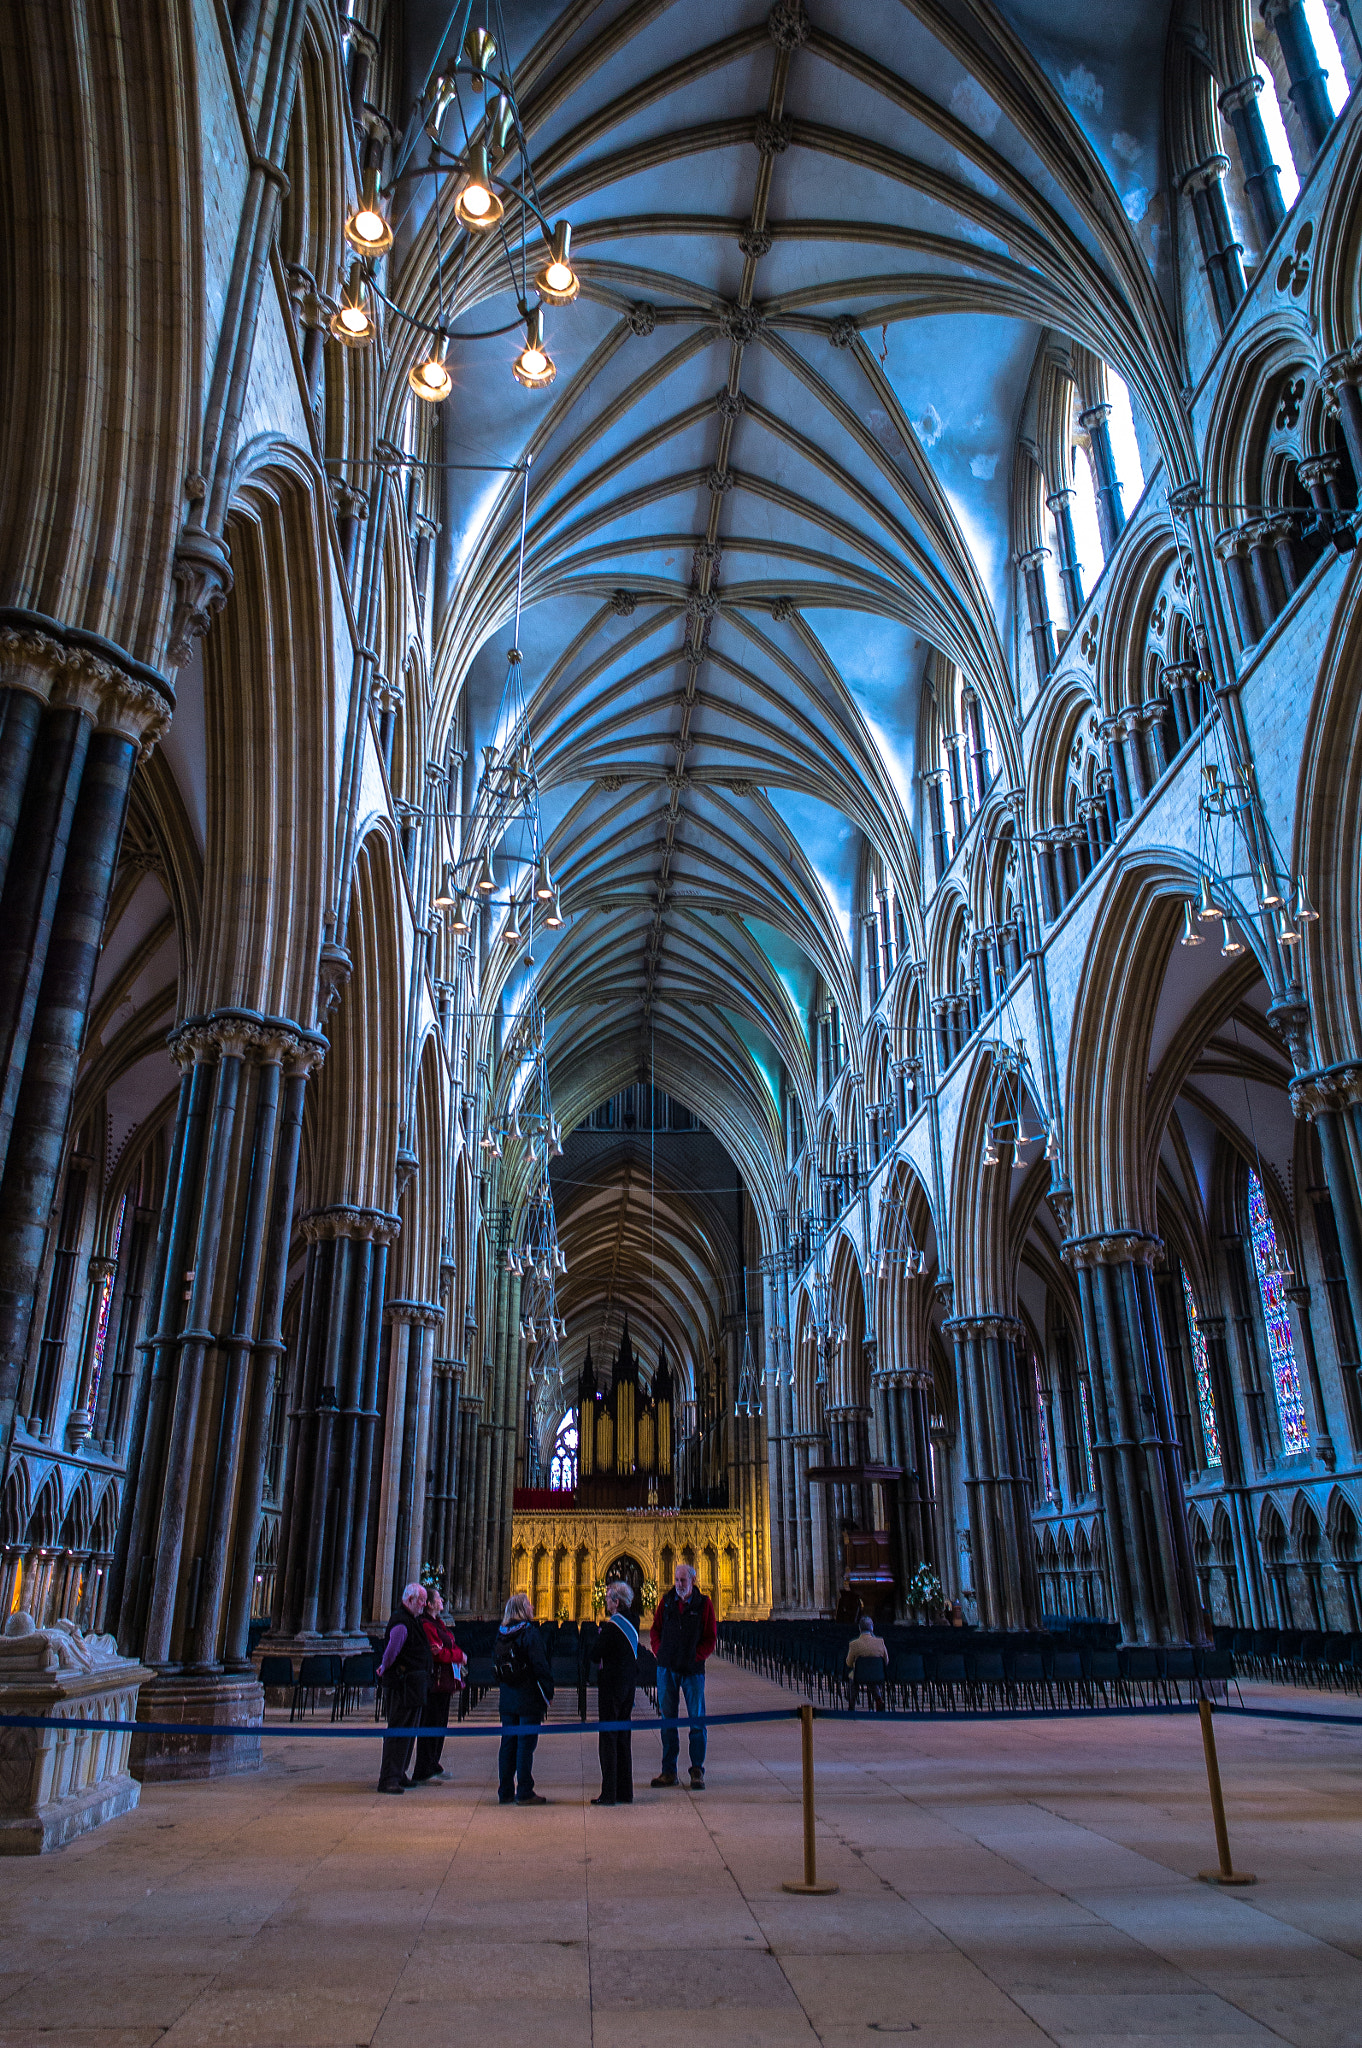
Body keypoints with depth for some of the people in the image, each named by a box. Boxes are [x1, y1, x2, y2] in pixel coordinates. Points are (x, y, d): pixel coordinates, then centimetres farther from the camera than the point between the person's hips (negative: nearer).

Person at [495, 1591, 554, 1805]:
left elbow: (495, 1664, 11)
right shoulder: (529, 1632, -14)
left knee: (508, 1744, 13)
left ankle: (505, 1791, 18)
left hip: (507, 1697, 6)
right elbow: (540, 1665, -15)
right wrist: (548, 1693, -7)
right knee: (525, 1743, -1)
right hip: (528, 1697, -6)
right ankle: (525, 1793, 2)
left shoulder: (501, 1633, 6)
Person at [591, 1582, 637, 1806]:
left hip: (611, 1687, -8)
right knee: (623, 1739, 13)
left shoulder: (612, 1626, -16)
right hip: (628, 1687, 8)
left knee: (608, 1739, -3)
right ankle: (625, 1792, 16)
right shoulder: (630, 1625, 10)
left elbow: (595, 1656, -13)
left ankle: (609, 1794, -2)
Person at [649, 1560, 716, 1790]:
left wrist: (696, 1657, -8)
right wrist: (658, 1651, 1)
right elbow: (655, 1629, 14)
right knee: (667, 1719, 9)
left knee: (696, 1720, 2)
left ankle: (697, 1771, 13)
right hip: (667, 1668, 3)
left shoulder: (704, 1604, -3)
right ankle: (668, 1771, 19)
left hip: (692, 1669, -3)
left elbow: (711, 1638, 0)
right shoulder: (666, 1601, 5)